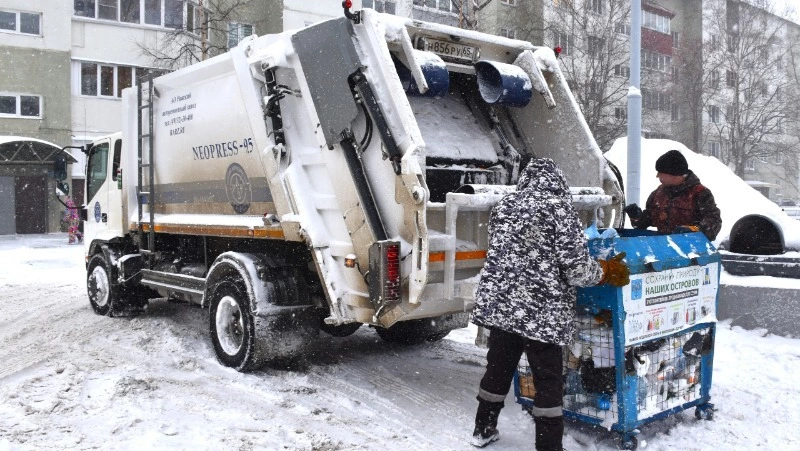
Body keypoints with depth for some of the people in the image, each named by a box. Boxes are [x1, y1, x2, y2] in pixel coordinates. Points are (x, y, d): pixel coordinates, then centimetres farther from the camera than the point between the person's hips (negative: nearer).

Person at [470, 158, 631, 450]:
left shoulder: (504, 206, 8)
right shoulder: (558, 208, -9)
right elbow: (577, 268, -11)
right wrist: (609, 271, 6)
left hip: (497, 304, 6)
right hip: (540, 311, -6)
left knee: (498, 368, 20)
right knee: (548, 381, 7)